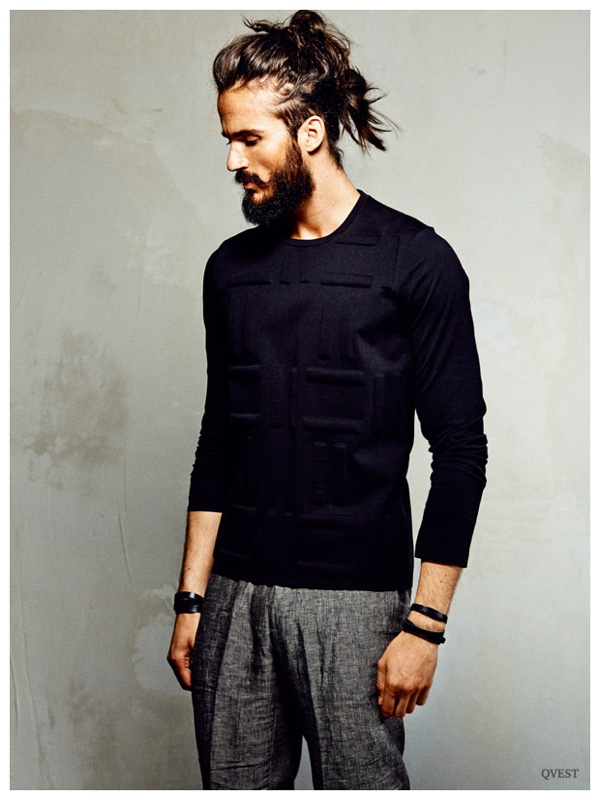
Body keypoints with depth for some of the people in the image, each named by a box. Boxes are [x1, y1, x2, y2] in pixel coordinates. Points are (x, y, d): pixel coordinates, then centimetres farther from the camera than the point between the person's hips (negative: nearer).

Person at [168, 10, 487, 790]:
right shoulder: (232, 266, 10)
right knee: (234, 784, 9)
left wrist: (425, 625, -10)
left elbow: (461, 452, -6)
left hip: (355, 598, -4)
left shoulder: (414, 260, -5)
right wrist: (191, 599, 11)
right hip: (236, 591, 4)